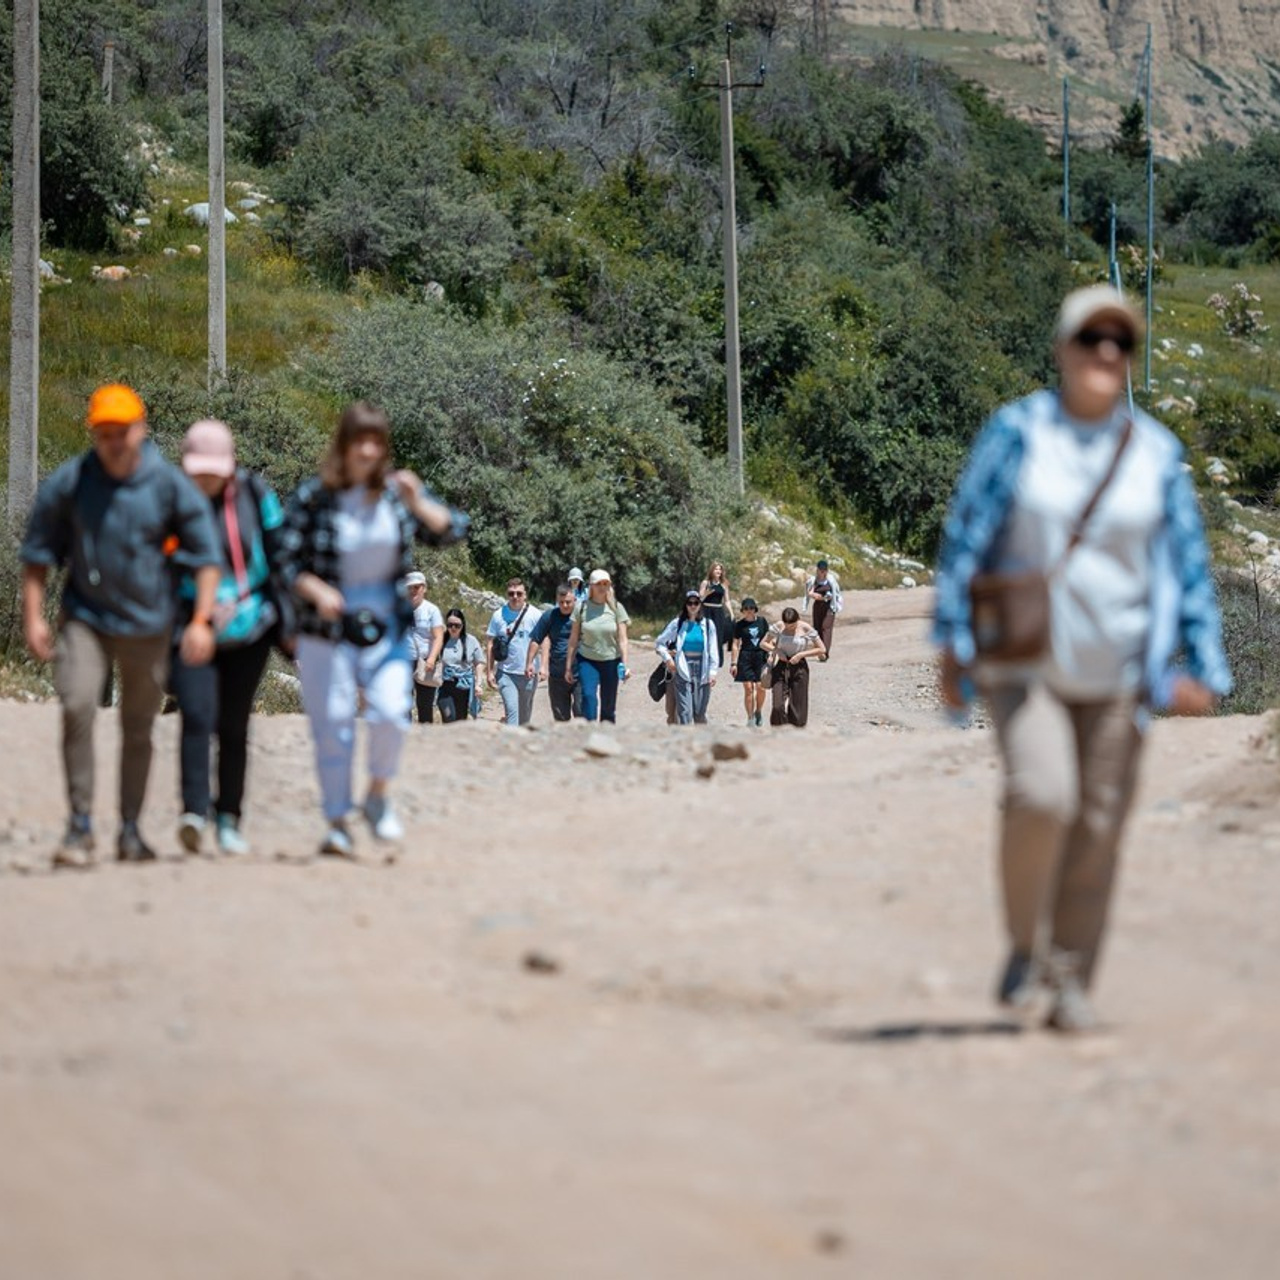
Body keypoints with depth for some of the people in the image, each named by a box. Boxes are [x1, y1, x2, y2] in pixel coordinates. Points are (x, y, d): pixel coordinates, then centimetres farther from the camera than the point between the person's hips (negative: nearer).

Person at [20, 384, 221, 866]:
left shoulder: (169, 484, -5)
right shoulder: (68, 483, -4)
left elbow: (205, 554, 2)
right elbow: (37, 551, 5)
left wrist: (201, 619, -5)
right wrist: (32, 617, -1)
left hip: (147, 623, 1)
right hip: (85, 618, -1)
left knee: (138, 727, 9)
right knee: (76, 707, -19)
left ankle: (130, 830, 21)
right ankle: (80, 825, -12)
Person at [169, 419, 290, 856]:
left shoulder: (255, 495, 3)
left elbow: (280, 557, 11)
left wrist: (289, 619, 11)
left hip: (248, 628, 2)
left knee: (234, 726, 7)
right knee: (197, 716, -19)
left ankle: (229, 820, 16)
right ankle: (193, 812, -27)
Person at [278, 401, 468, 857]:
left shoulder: (395, 491, 3)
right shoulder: (312, 498, -6)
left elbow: (452, 531, 2)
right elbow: (290, 562, -4)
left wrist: (418, 504, -16)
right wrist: (318, 591, -22)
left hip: (385, 627, 2)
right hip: (327, 630, -2)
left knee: (390, 714, -15)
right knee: (333, 726, -2)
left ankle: (377, 797, 9)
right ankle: (337, 823, 7)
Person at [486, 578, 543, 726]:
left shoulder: (535, 615, -3)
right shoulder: (499, 615, 1)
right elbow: (490, 644, 5)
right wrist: (489, 671, 1)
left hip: (528, 673, 1)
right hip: (506, 673, 0)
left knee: (525, 714, 14)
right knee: (511, 710, -13)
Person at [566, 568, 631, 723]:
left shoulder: (616, 608, 1)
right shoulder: (582, 608, 1)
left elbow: (622, 639, 0)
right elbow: (573, 639, 5)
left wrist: (625, 664, -10)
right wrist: (569, 666, 5)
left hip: (610, 662, 1)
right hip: (587, 660, -1)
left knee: (608, 706, 4)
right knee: (588, 695, -21)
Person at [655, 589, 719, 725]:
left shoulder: (707, 624, 5)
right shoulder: (677, 623, 2)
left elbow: (713, 651, 6)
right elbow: (659, 643, 8)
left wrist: (713, 672, -2)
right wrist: (667, 658, -2)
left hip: (701, 669, 1)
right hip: (683, 669, -1)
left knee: (700, 712, 7)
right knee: (684, 711, -9)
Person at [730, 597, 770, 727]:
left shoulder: (762, 621, 7)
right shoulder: (739, 624, 3)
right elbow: (736, 645, 4)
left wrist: (769, 656, 7)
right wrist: (734, 663, 0)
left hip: (761, 656, 1)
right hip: (746, 657, -1)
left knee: (760, 686, -8)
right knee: (748, 688, -4)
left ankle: (758, 711, 17)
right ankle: (750, 717, 3)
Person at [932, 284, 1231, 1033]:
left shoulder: (1156, 453, 4)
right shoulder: (1017, 433, -3)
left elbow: (1187, 562, 8)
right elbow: (967, 536, -1)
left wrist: (1203, 668, 3)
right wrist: (954, 642, -4)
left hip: (1114, 671, 3)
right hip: (1023, 660, -3)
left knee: (1097, 828, 2)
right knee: (1041, 795, -21)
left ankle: (1072, 984, 17)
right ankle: (1025, 951, 1)